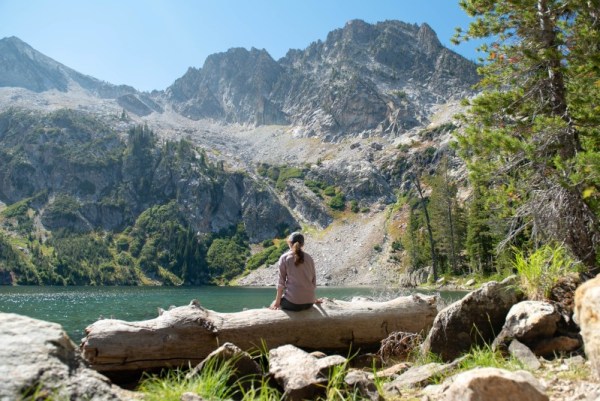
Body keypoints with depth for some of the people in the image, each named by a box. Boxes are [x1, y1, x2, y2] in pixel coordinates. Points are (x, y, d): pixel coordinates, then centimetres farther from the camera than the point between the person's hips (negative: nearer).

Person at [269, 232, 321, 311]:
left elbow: (281, 281, -5)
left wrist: (277, 302, 1)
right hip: (309, 302, 4)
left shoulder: (284, 258, -4)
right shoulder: (309, 258, 6)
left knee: (273, 305, 24)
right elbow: (313, 280, 10)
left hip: (293, 302, -4)